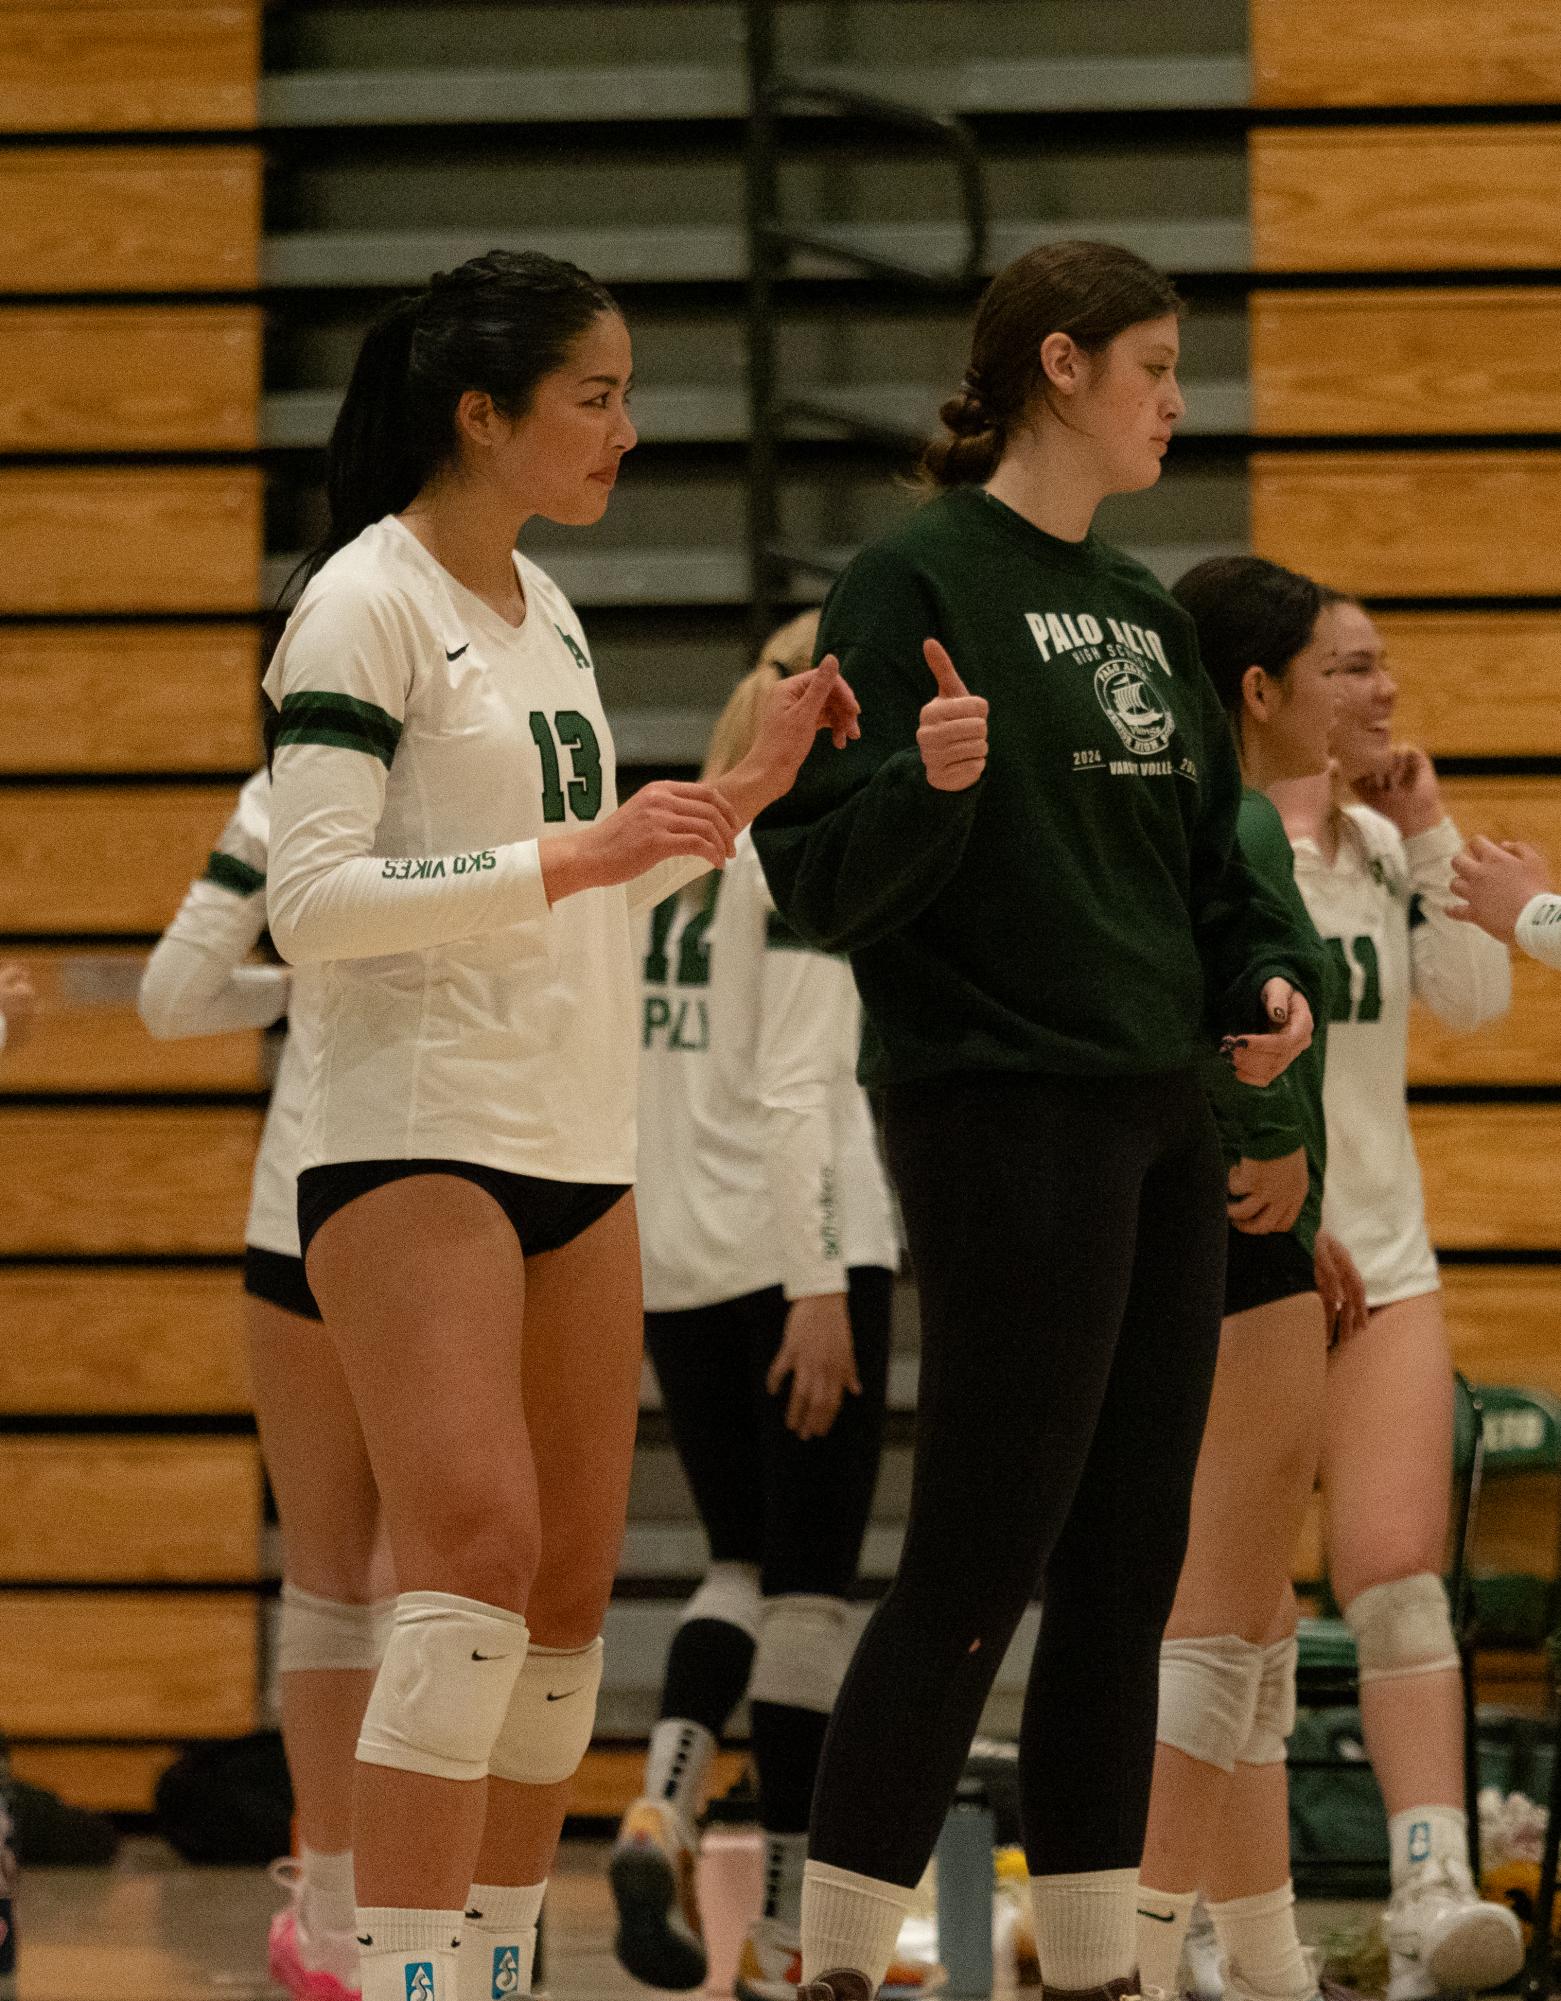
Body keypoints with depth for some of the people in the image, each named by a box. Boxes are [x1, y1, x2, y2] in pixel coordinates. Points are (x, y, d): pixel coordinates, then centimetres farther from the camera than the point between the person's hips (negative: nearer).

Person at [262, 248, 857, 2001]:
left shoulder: (546, 610, 16)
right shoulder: (369, 603, -9)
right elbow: (310, 903, -18)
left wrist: (745, 789, 14)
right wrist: (572, 855, -23)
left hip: (578, 1156, 9)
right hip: (414, 1144, -9)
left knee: (569, 1588, 7)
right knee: (478, 1545, -21)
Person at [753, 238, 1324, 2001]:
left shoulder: (1140, 608, 15)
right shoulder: (918, 583, -8)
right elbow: (820, 881, -12)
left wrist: (1267, 977, 7)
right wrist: (925, 783, -31)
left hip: (1157, 1124, 8)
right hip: (1000, 1114, -8)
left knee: (1127, 1570, 9)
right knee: (978, 1566, -8)